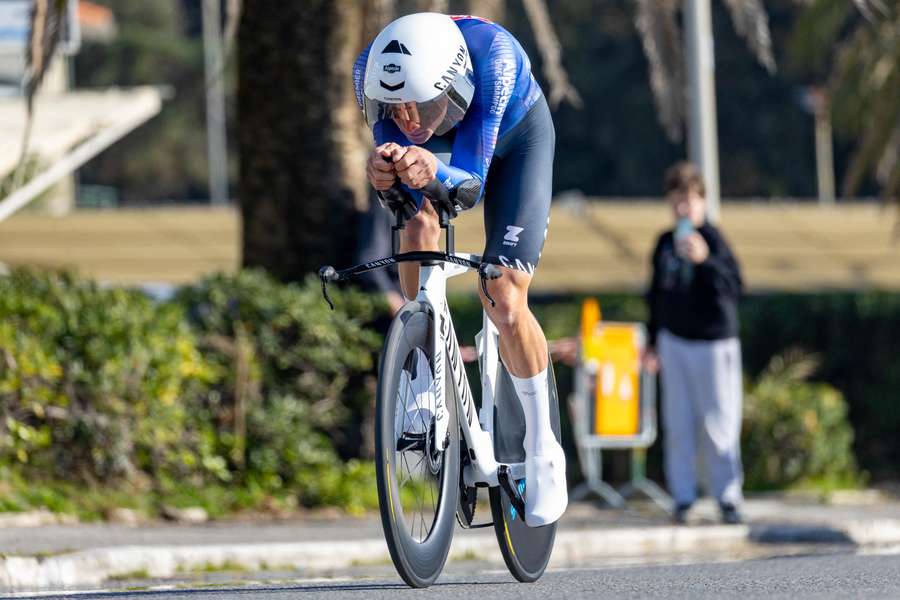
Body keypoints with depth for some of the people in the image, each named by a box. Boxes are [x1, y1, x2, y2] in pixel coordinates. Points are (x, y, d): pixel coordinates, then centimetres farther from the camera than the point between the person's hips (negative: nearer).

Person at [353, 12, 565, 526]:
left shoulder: (491, 54, -44)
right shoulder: (372, 71, -35)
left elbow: (471, 181, -44)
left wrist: (436, 172, -66)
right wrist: (385, 171, -61)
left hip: (514, 136, -2)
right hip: (442, 140, 3)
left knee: (504, 302, -12)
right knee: (418, 227, -30)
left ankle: (543, 452, 8)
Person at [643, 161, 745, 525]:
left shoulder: (712, 239, -9)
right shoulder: (665, 244, 9)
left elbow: (734, 287, -21)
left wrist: (705, 260, -35)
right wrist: (653, 342, 19)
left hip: (713, 343, -5)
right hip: (673, 342, 5)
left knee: (718, 423, -4)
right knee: (678, 425, 3)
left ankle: (728, 498, 3)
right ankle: (682, 498, 8)